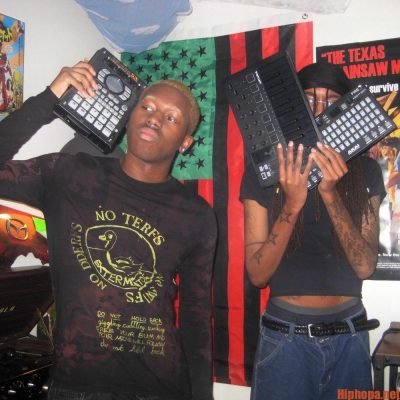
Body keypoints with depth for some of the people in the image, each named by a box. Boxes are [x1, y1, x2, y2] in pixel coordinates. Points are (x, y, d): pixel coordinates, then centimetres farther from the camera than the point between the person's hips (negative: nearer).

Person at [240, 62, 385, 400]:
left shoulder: (365, 172, -1)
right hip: (286, 336, -2)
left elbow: (365, 266, -10)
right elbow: (257, 274, -10)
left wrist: (331, 194, -22)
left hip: (350, 335, 2)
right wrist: (293, 203, -24)